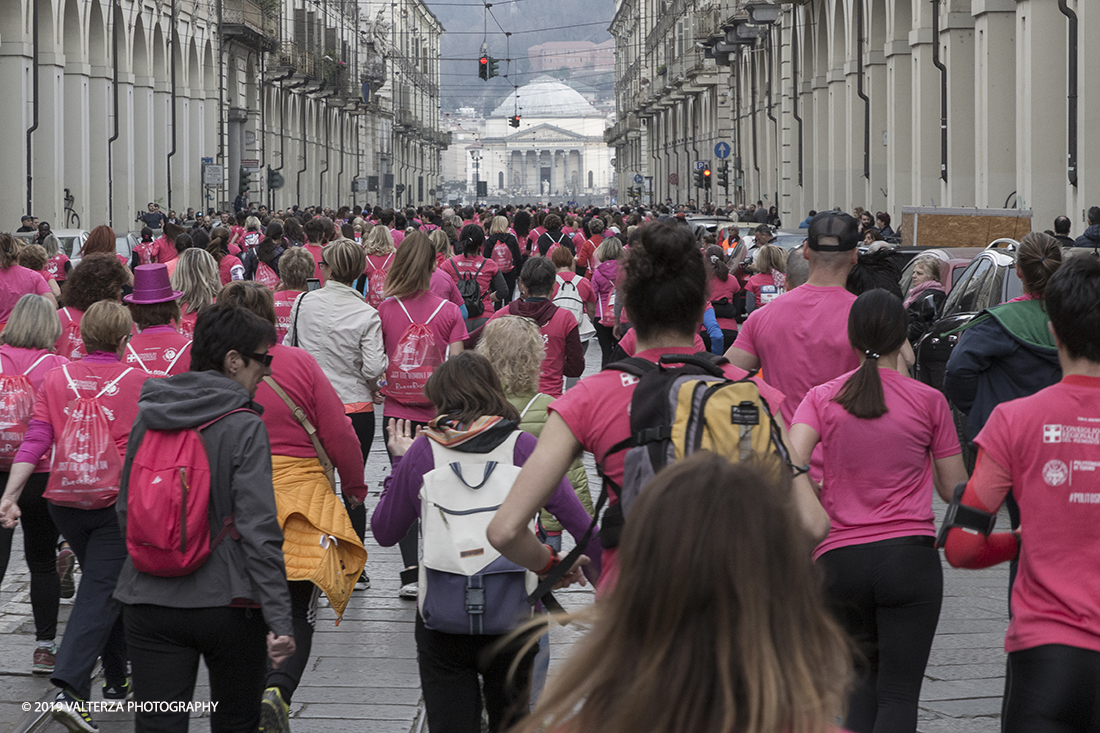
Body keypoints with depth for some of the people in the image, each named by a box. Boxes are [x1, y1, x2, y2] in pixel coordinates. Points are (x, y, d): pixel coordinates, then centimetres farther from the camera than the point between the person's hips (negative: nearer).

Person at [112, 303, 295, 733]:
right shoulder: (244, 427, -11)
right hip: (227, 602, -4)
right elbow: (258, 530, -17)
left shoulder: (148, 417, 5)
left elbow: (125, 512, 13)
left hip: (149, 598, 4)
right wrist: (279, 619, -17)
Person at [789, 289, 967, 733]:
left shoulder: (822, 398, 3)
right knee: (900, 692, -1)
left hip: (840, 559, 2)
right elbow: (955, 491, 7)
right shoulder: (928, 401, 0)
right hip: (909, 555, -2)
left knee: (862, 681, 20)